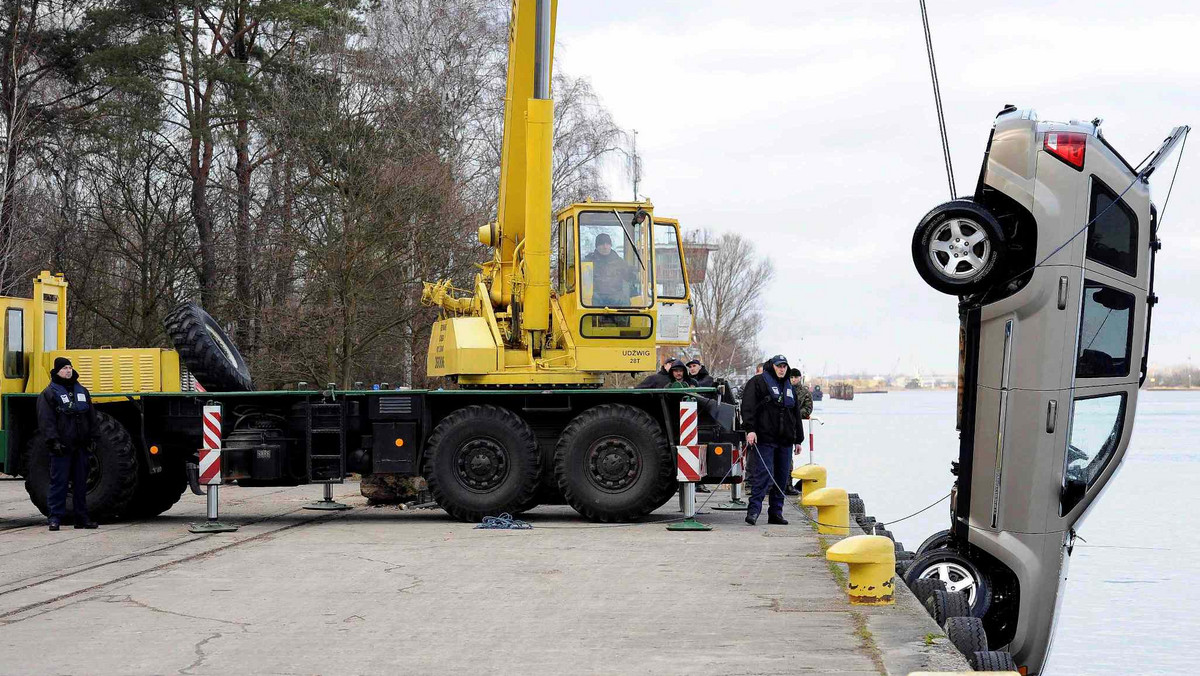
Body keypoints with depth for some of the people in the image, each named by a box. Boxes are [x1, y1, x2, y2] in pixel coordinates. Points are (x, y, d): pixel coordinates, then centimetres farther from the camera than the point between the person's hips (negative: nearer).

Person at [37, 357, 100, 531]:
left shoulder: (82, 391, 17)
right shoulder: (49, 393, 0)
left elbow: (91, 417, 17)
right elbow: (46, 420, -8)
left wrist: (92, 438, 8)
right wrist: (53, 441, -17)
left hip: (80, 445, 5)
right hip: (61, 447, -5)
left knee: (81, 482, 8)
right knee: (59, 481, -5)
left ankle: (82, 518, 13)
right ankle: (55, 517, -1)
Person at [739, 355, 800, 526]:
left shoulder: (789, 387, 22)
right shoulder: (758, 382, 0)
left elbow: (796, 414, 27)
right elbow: (748, 407, -10)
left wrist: (797, 439, 24)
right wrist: (750, 429, -21)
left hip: (784, 440, 7)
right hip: (764, 439, -7)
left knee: (782, 477, 5)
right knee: (764, 473, -16)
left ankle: (776, 512, 10)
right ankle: (754, 510, -17)